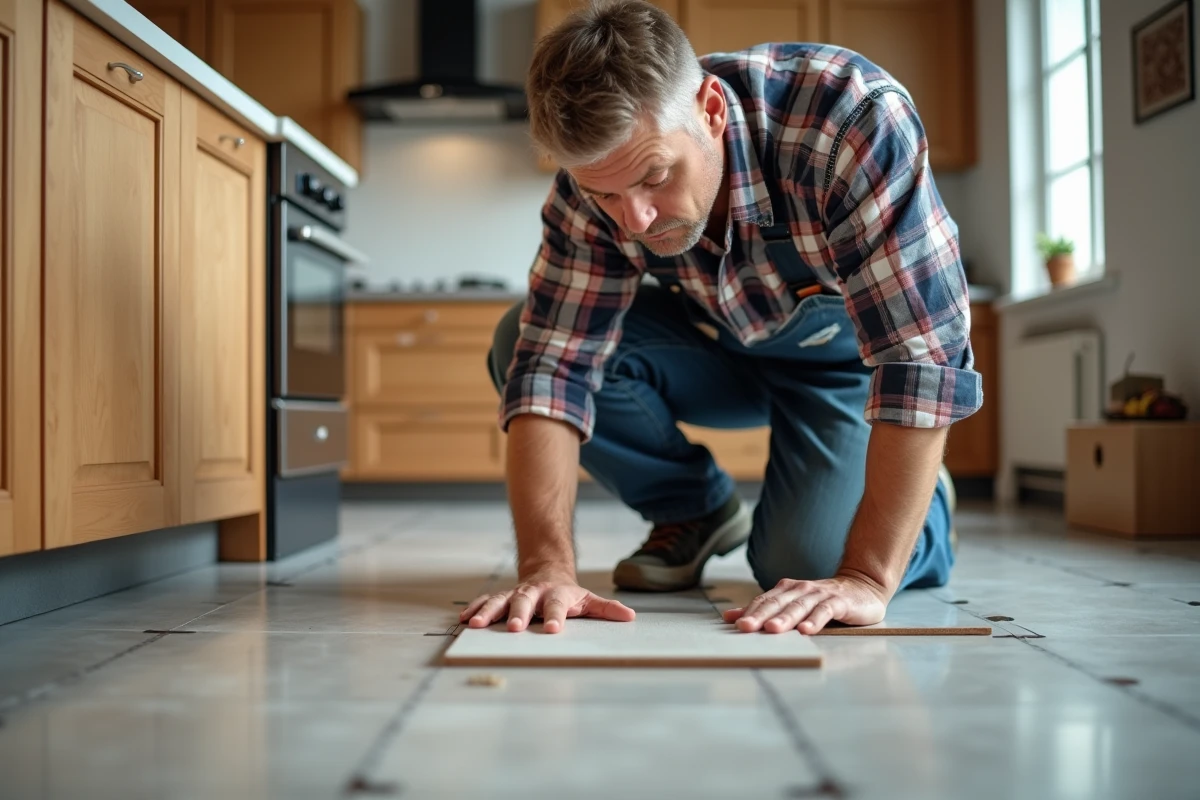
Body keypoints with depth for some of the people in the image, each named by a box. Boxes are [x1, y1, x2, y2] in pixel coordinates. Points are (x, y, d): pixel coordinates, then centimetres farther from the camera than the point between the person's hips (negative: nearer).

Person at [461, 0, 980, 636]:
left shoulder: (852, 118, -38)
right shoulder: (599, 168, -25)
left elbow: (920, 358, -40)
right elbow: (551, 368, -27)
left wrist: (867, 580, -43)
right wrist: (548, 566, -39)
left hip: (846, 355, -3)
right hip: (719, 342, 3)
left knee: (804, 565, -23)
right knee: (520, 344, -19)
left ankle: (923, 503, 13)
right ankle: (693, 511, 5)